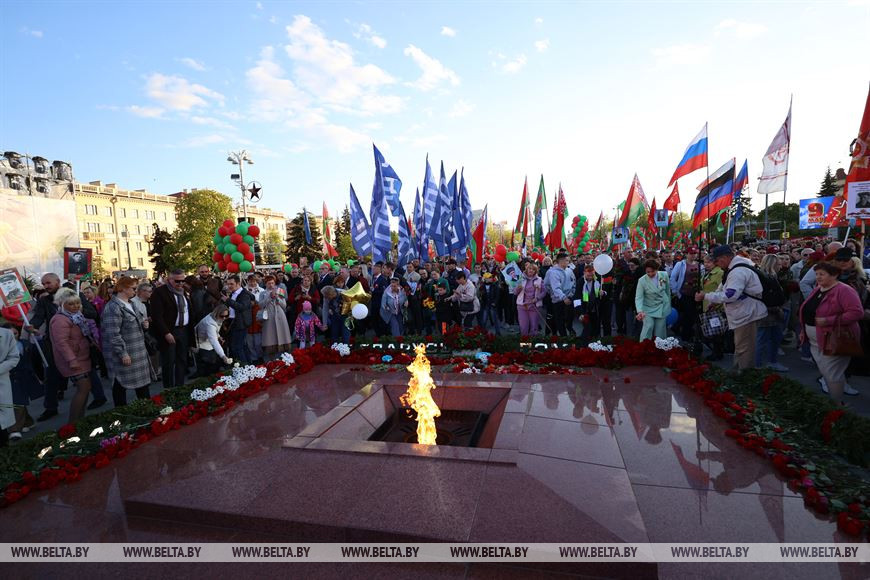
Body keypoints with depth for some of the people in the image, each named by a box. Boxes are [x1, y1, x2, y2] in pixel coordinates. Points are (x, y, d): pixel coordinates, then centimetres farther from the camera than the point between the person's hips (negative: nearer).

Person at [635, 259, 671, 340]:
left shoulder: (664, 275, -7)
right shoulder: (642, 280, -16)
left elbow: (668, 291, 7)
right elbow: (638, 297, -19)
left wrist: (668, 305, 15)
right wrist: (640, 311, -34)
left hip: (662, 308, 2)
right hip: (648, 308, -2)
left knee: (660, 331, 2)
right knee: (648, 327, -17)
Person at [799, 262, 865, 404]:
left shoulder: (843, 290, -15)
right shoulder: (817, 289, 11)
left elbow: (857, 312, -24)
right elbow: (809, 312, 17)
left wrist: (828, 321, -28)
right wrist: (803, 330, 16)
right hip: (815, 340, 8)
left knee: (832, 375, -2)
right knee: (824, 372, 16)